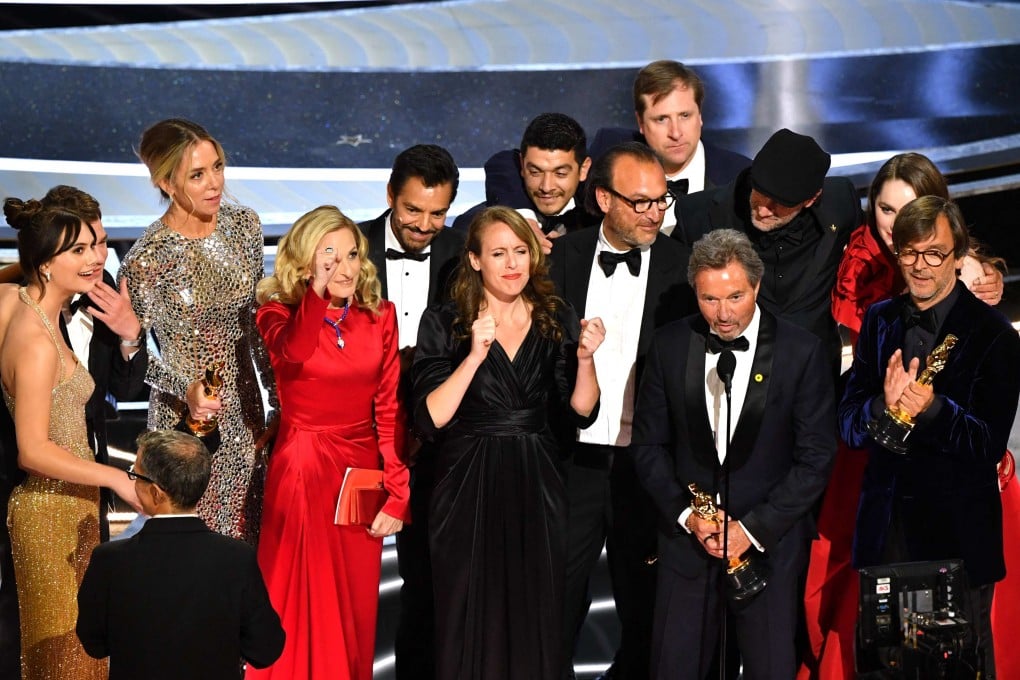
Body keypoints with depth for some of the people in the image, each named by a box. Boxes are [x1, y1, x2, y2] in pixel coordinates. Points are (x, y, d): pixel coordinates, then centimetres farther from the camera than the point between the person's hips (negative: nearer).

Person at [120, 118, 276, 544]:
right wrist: (186, 388, -25)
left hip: (245, 409, 5)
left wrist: (278, 392, 10)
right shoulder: (147, 260, -17)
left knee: (248, 532, 14)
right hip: (190, 420, -5)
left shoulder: (244, 224, -2)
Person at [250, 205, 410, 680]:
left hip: (362, 471, 3)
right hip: (302, 469, -2)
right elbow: (295, 353, -28)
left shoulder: (380, 316, 4)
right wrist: (318, 287, -28)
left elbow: (390, 409, 0)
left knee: (354, 603, 10)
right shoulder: (278, 313, -2)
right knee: (301, 602, 2)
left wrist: (397, 493, -6)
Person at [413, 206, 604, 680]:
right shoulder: (444, 324, -3)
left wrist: (585, 357, -14)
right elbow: (429, 419, -12)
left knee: (535, 620, 7)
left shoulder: (557, 321, 6)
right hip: (469, 492, -2)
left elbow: (582, 411, 3)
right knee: (471, 623, 4)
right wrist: (475, 356, -21)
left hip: (537, 488, 3)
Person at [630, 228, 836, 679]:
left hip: (770, 542, -2)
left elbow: (815, 458, -6)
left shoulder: (802, 353, -7)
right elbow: (647, 444, 6)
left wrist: (754, 528, -11)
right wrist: (685, 514, -7)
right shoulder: (669, 346, 0)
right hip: (685, 539, 2)